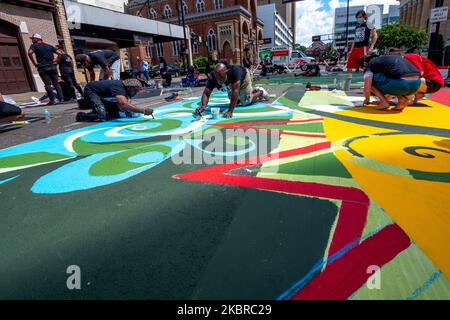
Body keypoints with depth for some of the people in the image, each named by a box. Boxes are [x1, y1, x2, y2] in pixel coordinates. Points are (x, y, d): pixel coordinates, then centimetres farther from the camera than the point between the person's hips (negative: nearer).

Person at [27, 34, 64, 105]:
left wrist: (34, 63, -6)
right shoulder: (49, 46, 18)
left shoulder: (34, 45, 4)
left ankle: (52, 100, -9)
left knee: (47, 84, -6)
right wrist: (55, 61, 12)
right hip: (52, 67, 4)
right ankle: (61, 98, -5)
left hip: (43, 68, -4)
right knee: (56, 83, 4)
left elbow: (29, 53, -14)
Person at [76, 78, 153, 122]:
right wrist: (143, 110, -51)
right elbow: (124, 104, -52)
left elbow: (120, 105, -8)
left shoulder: (124, 88, -7)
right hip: (90, 91, -9)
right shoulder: (118, 88, -35)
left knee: (115, 113, 3)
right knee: (102, 116, -25)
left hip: (101, 95, 9)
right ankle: (81, 115, 1)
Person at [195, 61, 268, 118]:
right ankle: (255, 90, 42)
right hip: (232, 84, 5)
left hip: (244, 77, -5)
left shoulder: (234, 71, -48)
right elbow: (206, 93, -35)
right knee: (236, 101, 20)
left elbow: (235, 91, -49)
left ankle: (261, 92, 21)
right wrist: (203, 106, -56)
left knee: (246, 101, -9)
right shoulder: (213, 77, -37)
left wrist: (230, 111, -53)